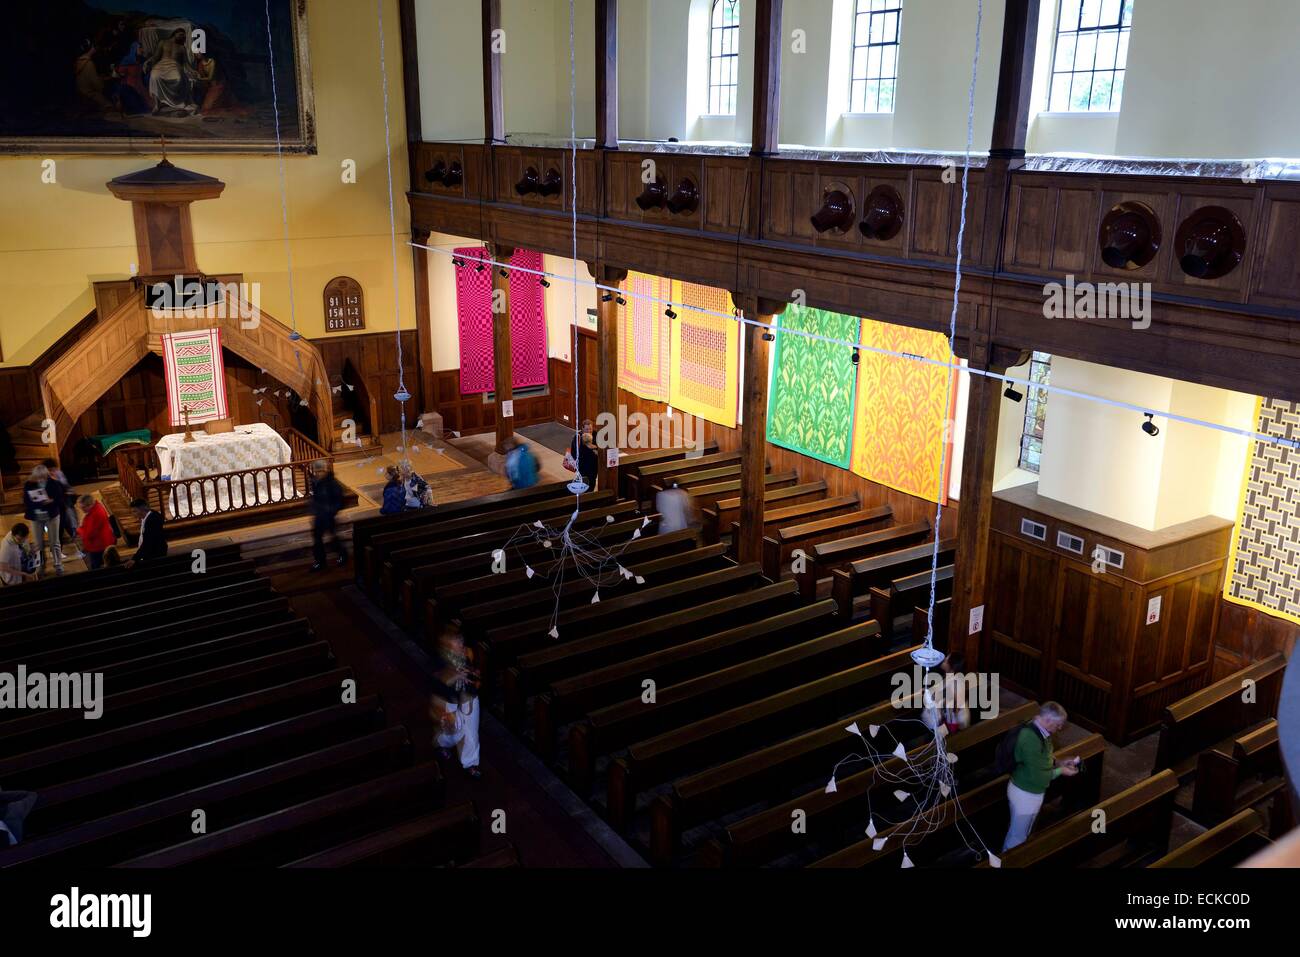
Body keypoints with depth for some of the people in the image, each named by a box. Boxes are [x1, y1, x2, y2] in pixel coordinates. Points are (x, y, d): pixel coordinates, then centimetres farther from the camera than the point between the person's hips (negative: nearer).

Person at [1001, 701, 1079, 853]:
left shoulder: (1041, 732, -5)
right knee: (1017, 837, 12)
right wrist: (1060, 771, -17)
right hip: (1025, 794, -9)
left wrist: (1060, 763, 1)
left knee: (1023, 833, 27)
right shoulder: (1031, 739, -35)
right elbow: (1037, 776, -29)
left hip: (1032, 791, 9)